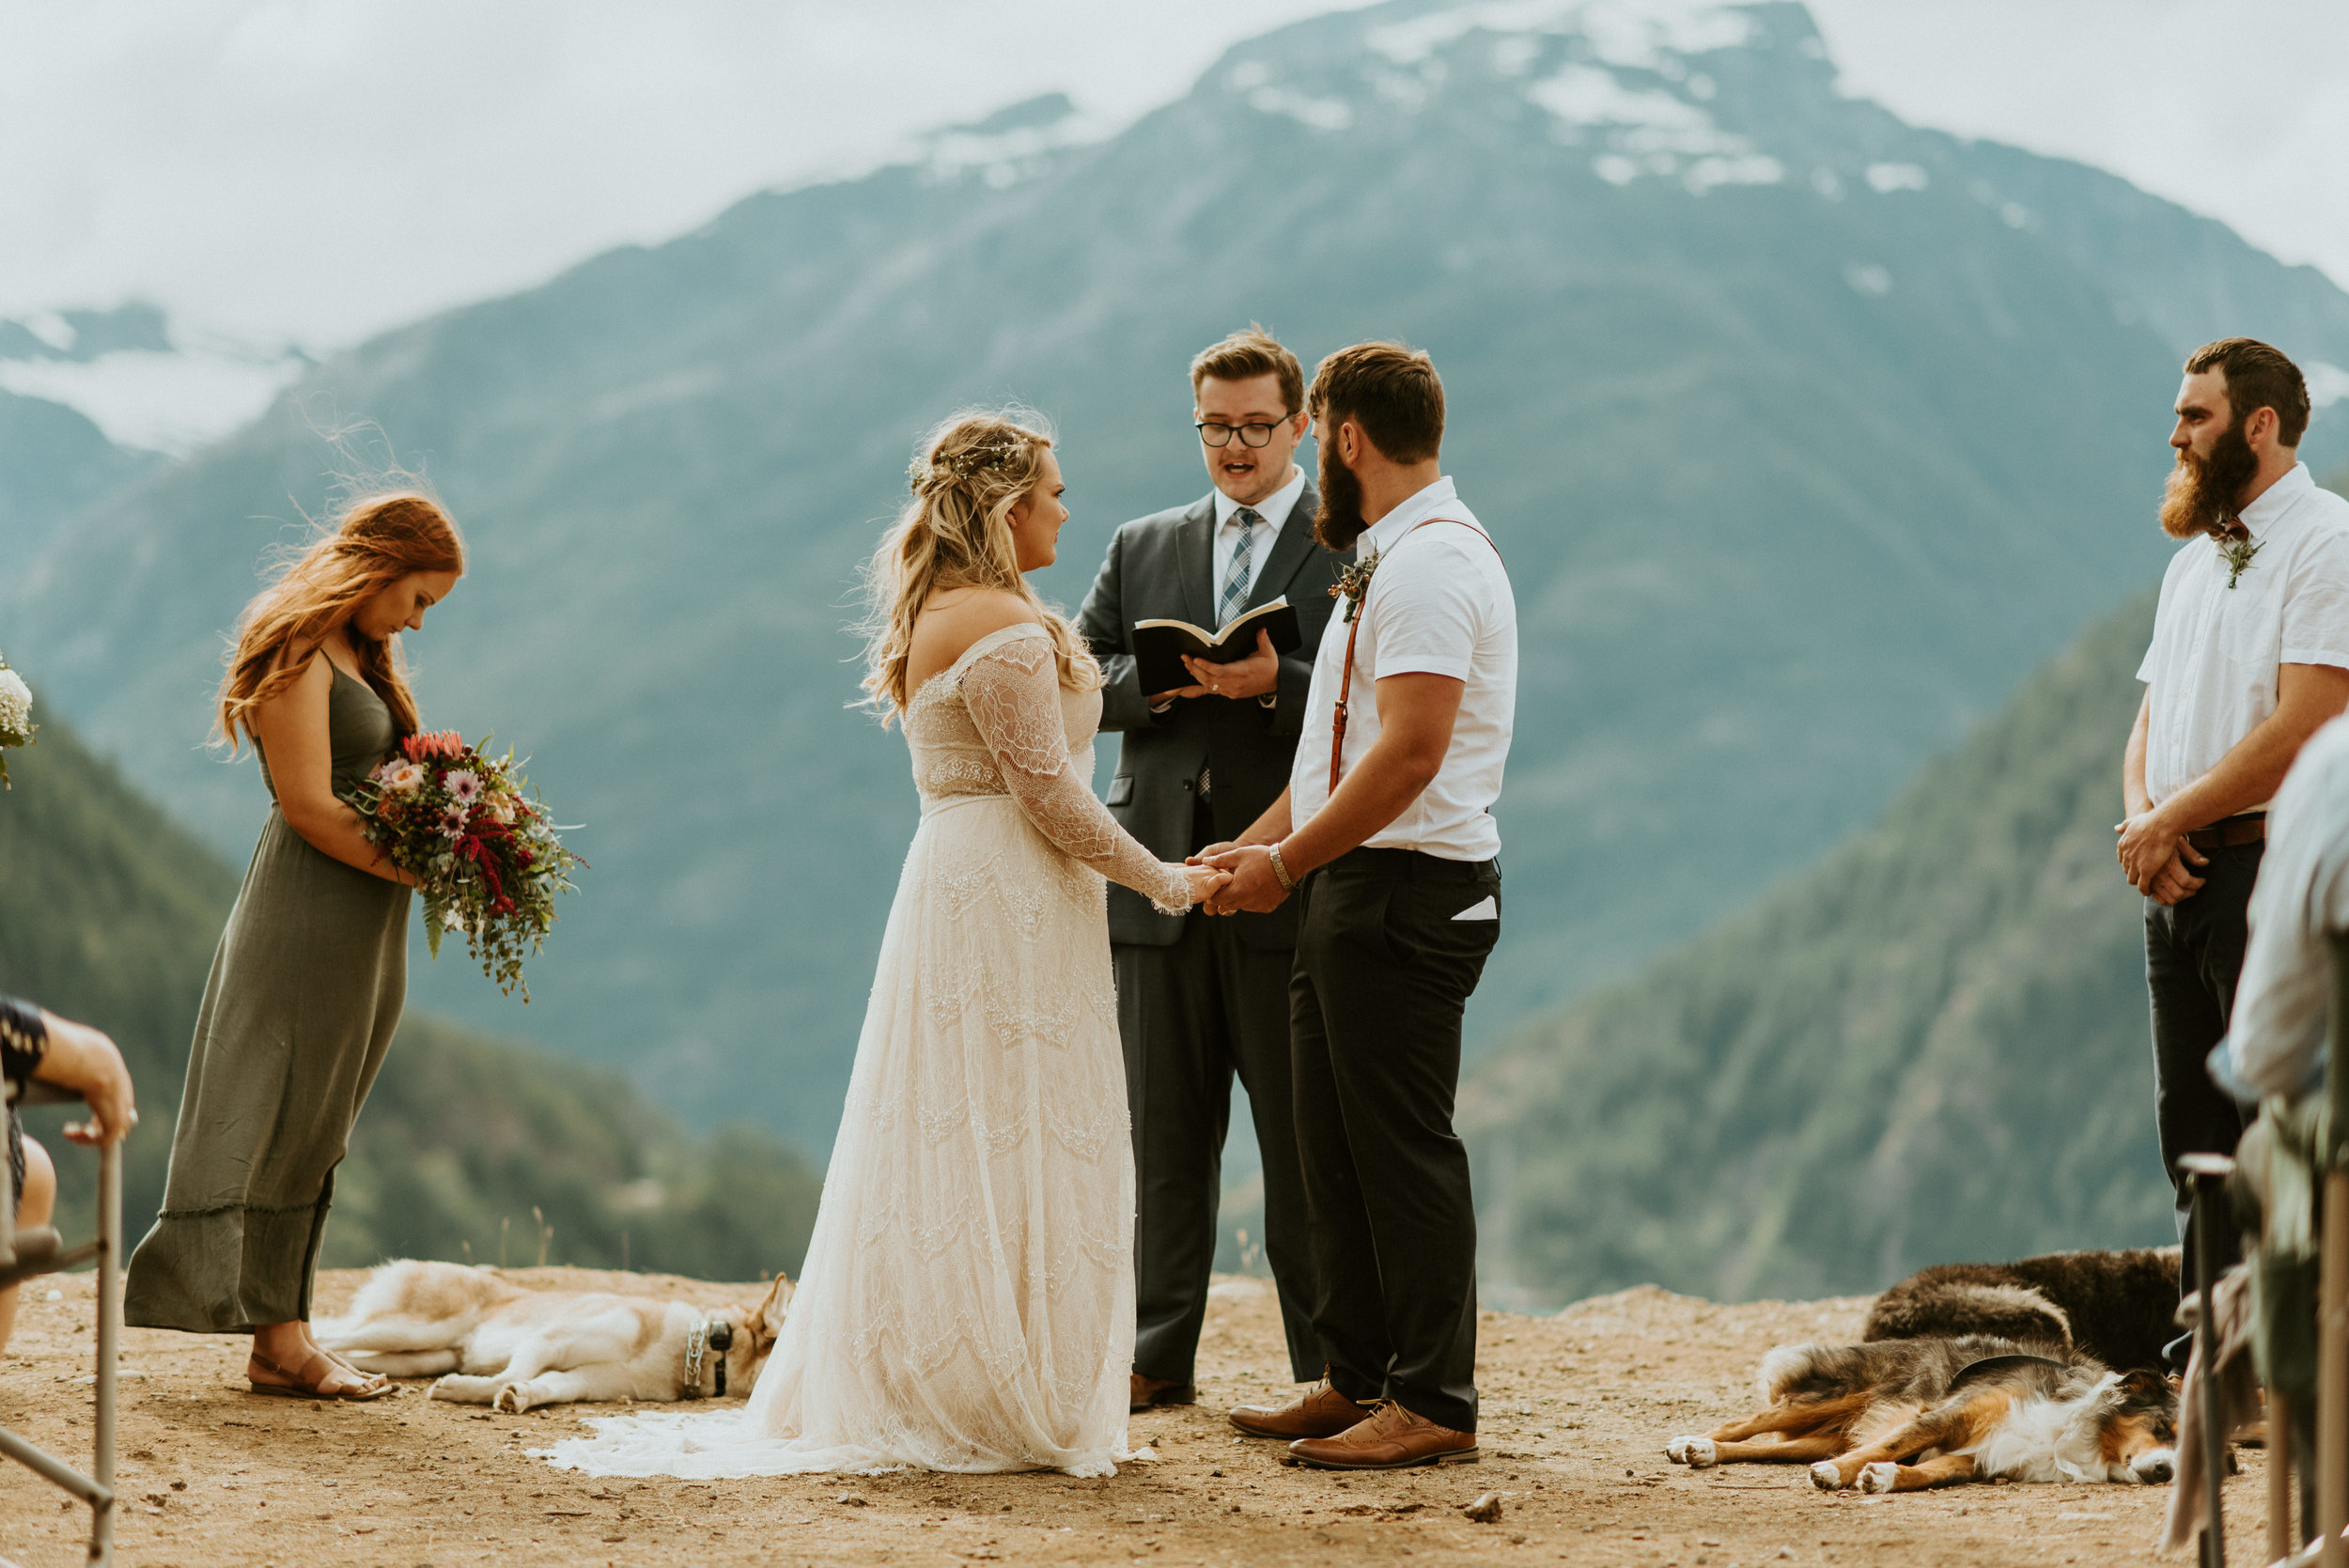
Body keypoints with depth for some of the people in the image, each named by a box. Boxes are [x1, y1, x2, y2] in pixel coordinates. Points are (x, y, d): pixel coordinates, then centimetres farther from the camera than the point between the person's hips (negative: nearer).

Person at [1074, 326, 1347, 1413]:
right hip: (1161, 874, 4)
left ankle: (1332, 1368, 7)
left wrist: (1277, 684, -21)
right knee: (1165, 1129, 8)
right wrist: (1155, 680, -9)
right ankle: (1158, 1357, 14)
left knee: (1304, 1138, 0)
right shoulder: (1143, 549, 16)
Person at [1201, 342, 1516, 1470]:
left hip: (1407, 892, -11)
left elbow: (1409, 753, -24)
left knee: (1403, 1148, -6)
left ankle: (1435, 1406, -1)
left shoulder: (1431, 564, -16)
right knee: (1334, 1145, 14)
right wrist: (1255, 844, 17)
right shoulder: (1390, 558, 18)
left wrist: (1287, 864, -18)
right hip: (1352, 888, 11)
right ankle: (1357, 1381, 21)